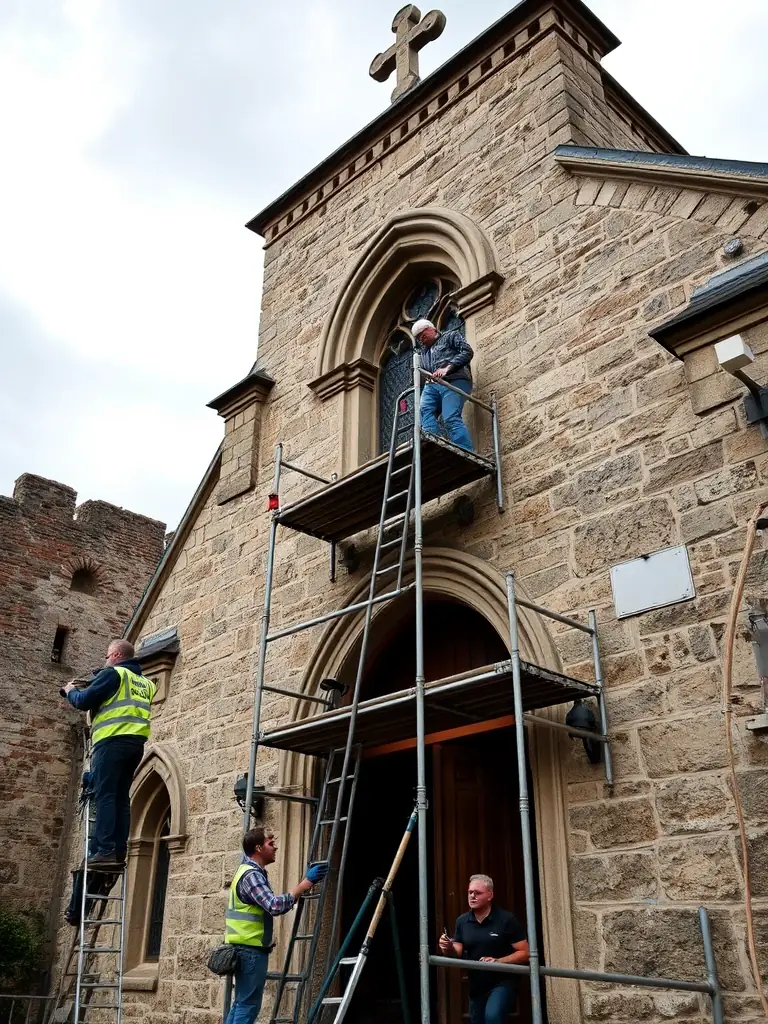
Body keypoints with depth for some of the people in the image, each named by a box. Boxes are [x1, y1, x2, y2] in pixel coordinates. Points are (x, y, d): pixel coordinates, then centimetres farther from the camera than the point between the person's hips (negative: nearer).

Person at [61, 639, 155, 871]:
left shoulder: (113, 673, 0)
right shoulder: (145, 682, 23)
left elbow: (84, 702, -3)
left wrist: (70, 690, 17)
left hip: (113, 740, -7)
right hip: (136, 743, 7)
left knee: (105, 796, -8)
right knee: (121, 798, 7)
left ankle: (105, 851, -15)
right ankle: (118, 853, 1)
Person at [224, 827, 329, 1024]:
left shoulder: (251, 872, 16)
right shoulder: (251, 875, -18)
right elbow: (275, 906, -29)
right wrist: (306, 883, -27)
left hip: (247, 949, 10)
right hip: (251, 950, -10)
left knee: (242, 1003, 14)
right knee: (249, 1005, -6)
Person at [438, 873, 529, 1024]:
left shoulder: (506, 919, -12)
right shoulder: (462, 921, 1)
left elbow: (524, 953, -12)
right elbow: (457, 953, 0)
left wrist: (498, 961, -26)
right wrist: (448, 948, -23)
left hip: (502, 983, -5)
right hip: (476, 986, 5)